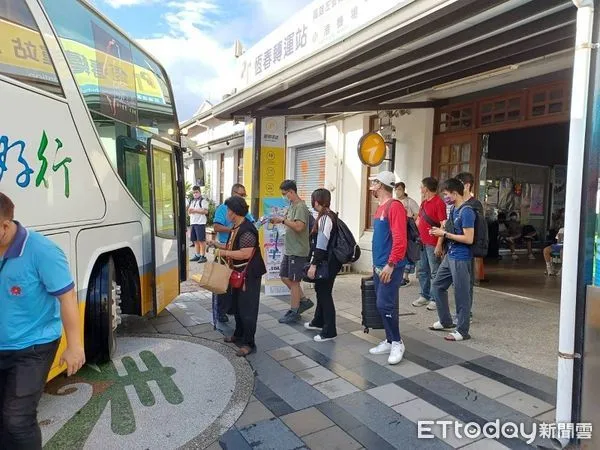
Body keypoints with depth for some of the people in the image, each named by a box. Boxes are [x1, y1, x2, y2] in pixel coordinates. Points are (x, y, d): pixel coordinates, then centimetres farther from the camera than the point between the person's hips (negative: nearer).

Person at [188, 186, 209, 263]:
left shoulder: (203, 201, -4)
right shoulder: (192, 201, 19)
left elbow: (206, 211, -15)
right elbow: (189, 212, 23)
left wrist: (195, 210, -18)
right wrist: (189, 211, -1)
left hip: (200, 223, -7)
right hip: (193, 223, 8)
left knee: (201, 240, -6)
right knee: (195, 240, 11)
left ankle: (203, 256, -2)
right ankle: (197, 255, 19)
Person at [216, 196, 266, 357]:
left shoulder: (247, 230, -24)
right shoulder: (236, 227, 8)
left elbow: (246, 254, -30)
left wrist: (224, 252, -22)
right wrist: (219, 246, 9)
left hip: (250, 275, -10)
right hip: (238, 273, 10)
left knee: (248, 309, -2)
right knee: (237, 305, 21)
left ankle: (249, 343, 8)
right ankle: (238, 335, 37)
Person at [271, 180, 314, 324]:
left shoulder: (300, 207, -17)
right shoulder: (291, 206, 13)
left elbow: (299, 227, -27)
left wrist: (283, 220, -21)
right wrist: (279, 220, 5)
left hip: (298, 251, -10)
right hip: (289, 250, 10)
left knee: (293, 281, 1)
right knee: (285, 277, 15)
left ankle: (294, 312, 14)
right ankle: (304, 301, 27)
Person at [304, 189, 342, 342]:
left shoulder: (325, 218, -17)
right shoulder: (328, 216, 12)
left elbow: (322, 245, -22)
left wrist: (313, 264, -22)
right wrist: (314, 261, 22)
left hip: (328, 262, -10)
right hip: (327, 261, 10)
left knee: (325, 293, -3)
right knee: (320, 290, 20)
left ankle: (329, 331, 6)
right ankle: (318, 321, 36)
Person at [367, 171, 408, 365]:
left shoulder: (394, 206, -15)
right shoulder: (380, 208, 15)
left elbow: (400, 239, -22)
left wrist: (390, 264, -23)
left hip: (390, 267, -9)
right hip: (379, 266, 9)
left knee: (385, 305, -8)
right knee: (383, 305, 12)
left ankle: (397, 343, 7)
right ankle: (389, 341, 22)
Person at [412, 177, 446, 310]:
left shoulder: (439, 203, -12)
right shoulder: (424, 203, 14)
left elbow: (443, 225, -17)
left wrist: (439, 245, -20)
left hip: (433, 243, -9)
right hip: (421, 242, 9)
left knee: (435, 272, 0)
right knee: (421, 270, 14)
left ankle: (435, 299, 8)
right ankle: (424, 296, 25)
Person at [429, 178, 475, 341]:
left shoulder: (466, 212, -18)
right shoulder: (453, 209, 10)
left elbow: (469, 239, -22)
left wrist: (445, 234, -18)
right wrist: (440, 231, 3)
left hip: (461, 259, -10)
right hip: (450, 255, 10)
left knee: (461, 295, 1)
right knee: (437, 286, 16)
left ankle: (463, 331, 15)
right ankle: (446, 321, 29)